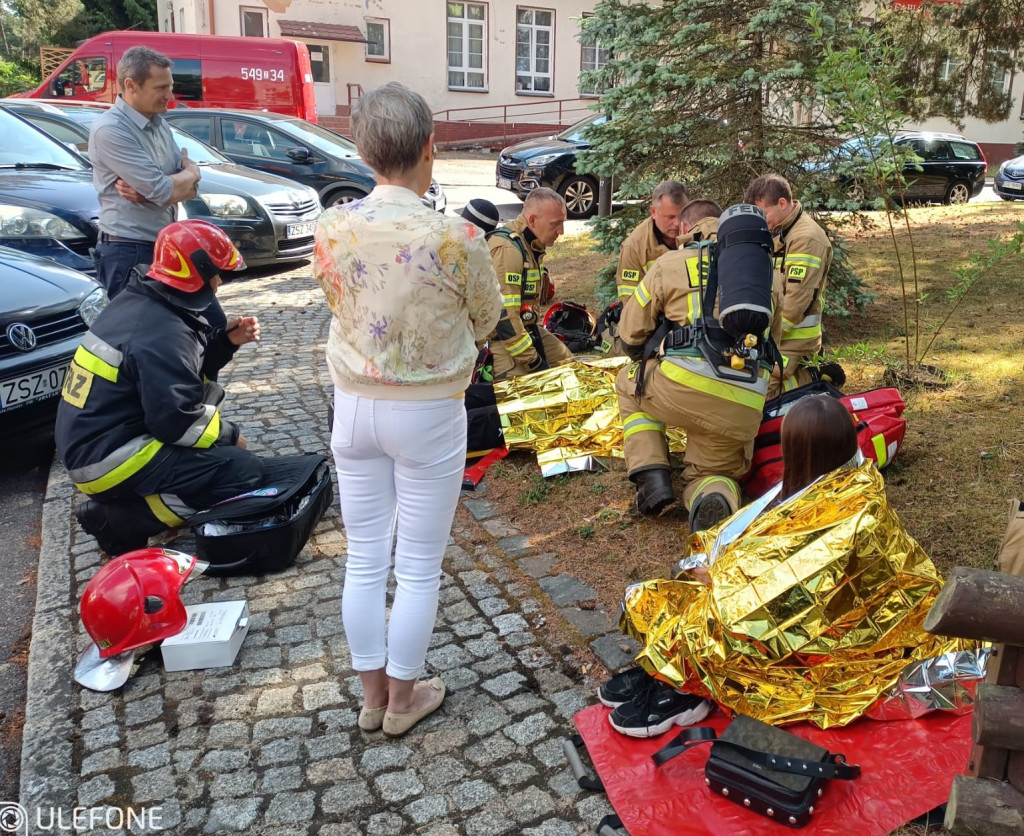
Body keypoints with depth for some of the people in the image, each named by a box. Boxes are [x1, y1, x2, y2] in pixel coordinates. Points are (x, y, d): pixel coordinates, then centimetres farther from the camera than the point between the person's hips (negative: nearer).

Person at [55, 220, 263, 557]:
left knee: (208, 394, 19)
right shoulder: (162, 333, -23)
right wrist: (230, 434, -5)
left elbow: (183, 366, 17)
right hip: (108, 460, -10)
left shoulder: (138, 300, 6)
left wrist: (226, 341, 3)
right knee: (244, 471, -15)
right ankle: (120, 519, -7)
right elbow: (177, 421, -22)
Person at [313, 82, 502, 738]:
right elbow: (485, 321, -3)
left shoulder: (332, 228, -9)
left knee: (365, 560, 17)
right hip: (428, 413, -4)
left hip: (354, 406, 4)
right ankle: (403, 699, 29)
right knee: (420, 568, 13)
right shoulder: (457, 238, -19)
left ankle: (372, 694, 33)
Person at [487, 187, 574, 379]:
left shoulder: (533, 244, 8)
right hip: (499, 338, -10)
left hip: (526, 330, 10)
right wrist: (533, 361, -22)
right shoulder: (507, 249, -23)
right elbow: (503, 315, -27)